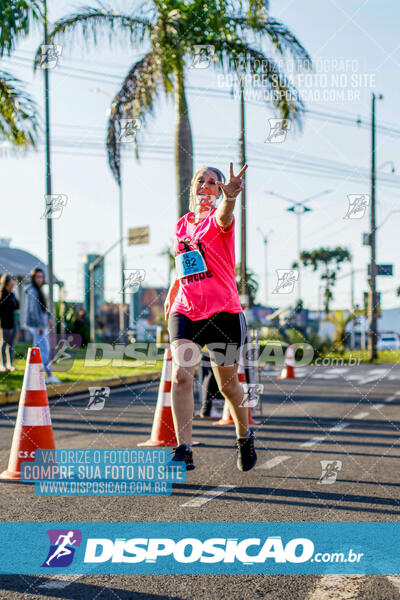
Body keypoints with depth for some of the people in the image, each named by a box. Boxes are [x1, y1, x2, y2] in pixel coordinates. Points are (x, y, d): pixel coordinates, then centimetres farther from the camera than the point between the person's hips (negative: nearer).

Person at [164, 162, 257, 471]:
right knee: (181, 374, -16)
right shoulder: (181, 225, 13)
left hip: (223, 313, -4)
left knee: (227, 384, 7)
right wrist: (171, 296, 20)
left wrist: (230, 196, -52)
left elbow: (224, 217, -31)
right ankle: (184, 450, -16)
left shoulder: (219, 220, -4)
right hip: (185, 312, 4)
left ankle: (245, 436, 33)